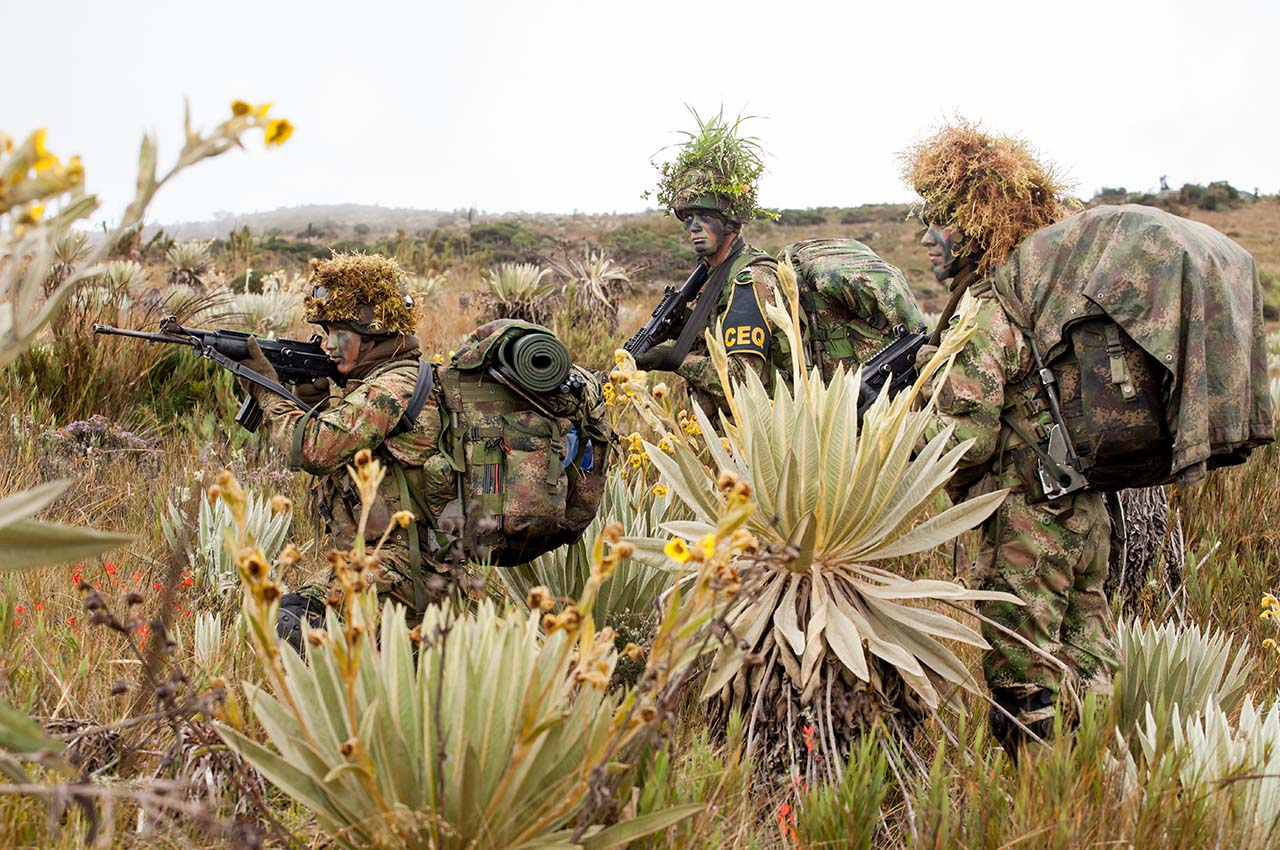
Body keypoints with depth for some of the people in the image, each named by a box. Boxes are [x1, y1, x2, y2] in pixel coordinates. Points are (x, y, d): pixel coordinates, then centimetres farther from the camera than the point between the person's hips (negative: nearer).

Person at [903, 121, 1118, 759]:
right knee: (1083, 680, 16)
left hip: (1027, 524, -9)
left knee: (1022, 693, 1)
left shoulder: (986, 310, -16)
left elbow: (967, 439, -21)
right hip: (1087, 514, 9)